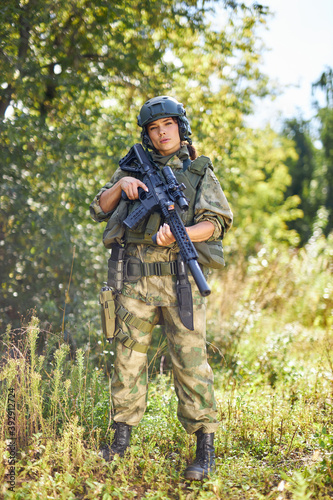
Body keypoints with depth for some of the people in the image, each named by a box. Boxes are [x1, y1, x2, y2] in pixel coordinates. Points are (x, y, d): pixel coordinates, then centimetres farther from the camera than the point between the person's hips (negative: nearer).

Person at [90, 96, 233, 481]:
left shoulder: (199, 172, 10)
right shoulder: (134, 168, 15)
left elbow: (217, 222, 1)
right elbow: (99, 211, 15)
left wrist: (179, 235, -17)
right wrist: (120, 185, -4)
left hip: (181, 278, -2)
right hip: (137, 279, 2)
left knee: (190, 360, -5)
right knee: (128, 355, 4)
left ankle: (206, 447, 4)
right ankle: (121, 440, 17)